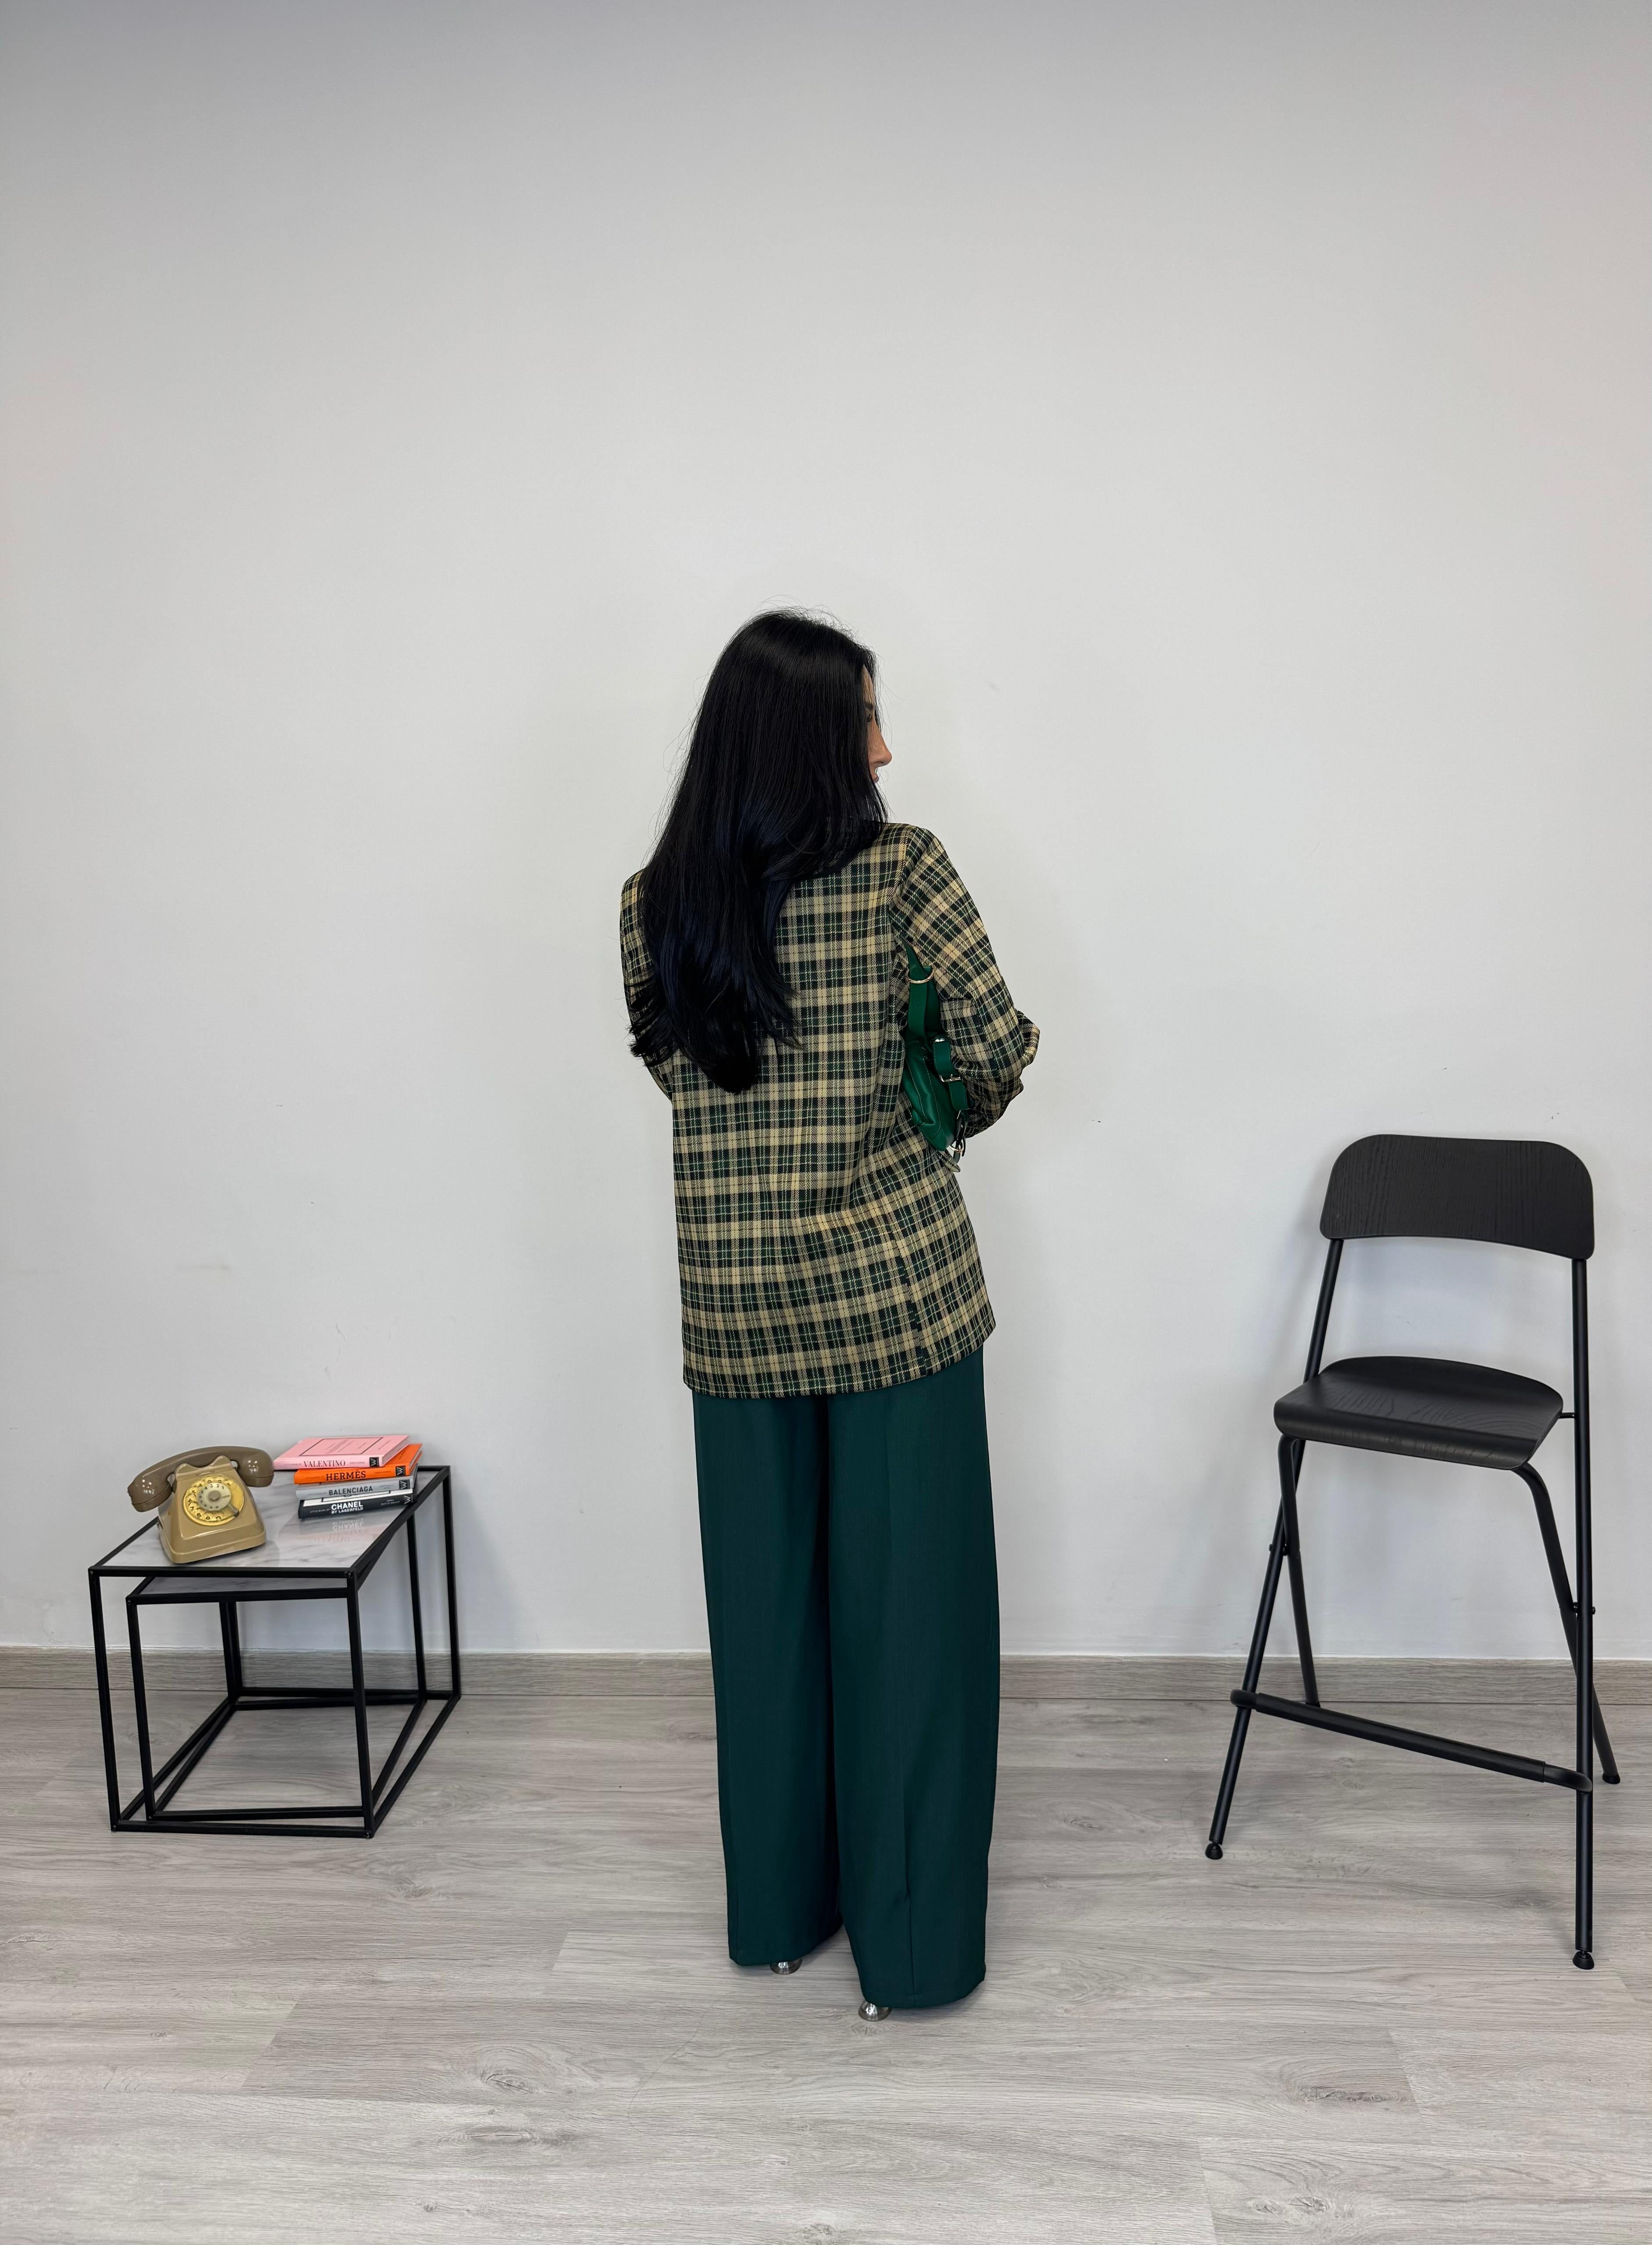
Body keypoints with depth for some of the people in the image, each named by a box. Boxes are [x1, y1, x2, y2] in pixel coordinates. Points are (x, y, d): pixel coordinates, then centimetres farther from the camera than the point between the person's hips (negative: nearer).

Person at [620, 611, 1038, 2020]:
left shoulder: (657, 902, 1)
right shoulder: (901, 870, -10)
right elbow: (999, 1048, -9)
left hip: (735, 1300, 4)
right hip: (896, 1287, -3)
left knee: (768, 1599, 17)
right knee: (908, 1604, 9)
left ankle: (777, 1909, 35)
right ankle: (913, 1942, 23)